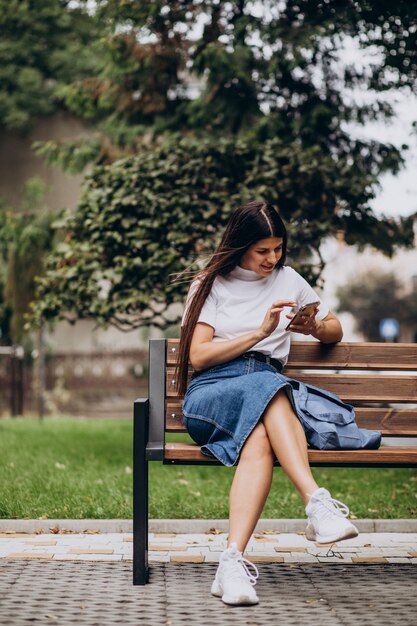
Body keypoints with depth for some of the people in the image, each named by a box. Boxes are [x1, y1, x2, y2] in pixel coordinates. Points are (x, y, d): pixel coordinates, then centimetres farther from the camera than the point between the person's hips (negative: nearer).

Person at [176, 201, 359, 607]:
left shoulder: (288, 280, 23)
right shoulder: (210, 285, 14)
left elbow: (335, 331, 32)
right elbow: (197, 356, 2)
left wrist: (316, 327, 7)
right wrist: (259, 332, -7)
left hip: (268, 388, 2)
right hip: (211, 394, -2)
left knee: (259, 438, -38)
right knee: (266, 386, -40)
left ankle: (234, 561, -54)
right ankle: (318, 503, -55)